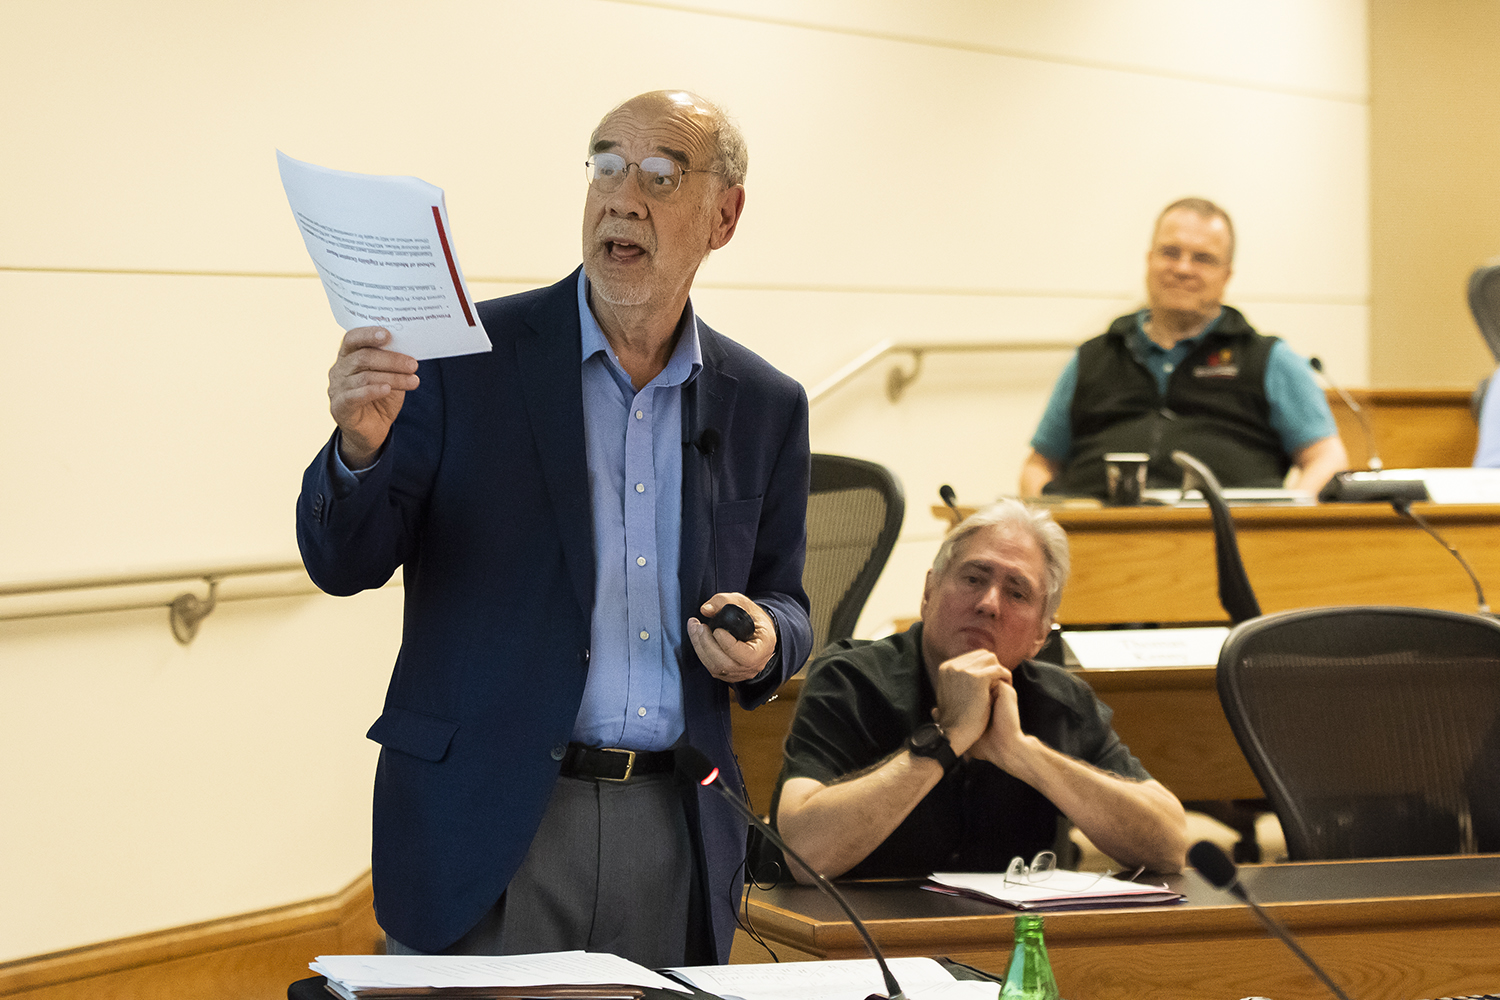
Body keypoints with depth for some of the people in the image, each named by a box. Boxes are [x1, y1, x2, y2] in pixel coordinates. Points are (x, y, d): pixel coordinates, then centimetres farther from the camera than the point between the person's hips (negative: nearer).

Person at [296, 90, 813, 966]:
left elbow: (785, 605, 17)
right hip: (485, 827, -3)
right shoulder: (468, 357, -2)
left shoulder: (765, 407, 8)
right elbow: (343, 564, -3)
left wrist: (764, 646, -7)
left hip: (674, 832, 3)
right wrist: (360, 448, -24)